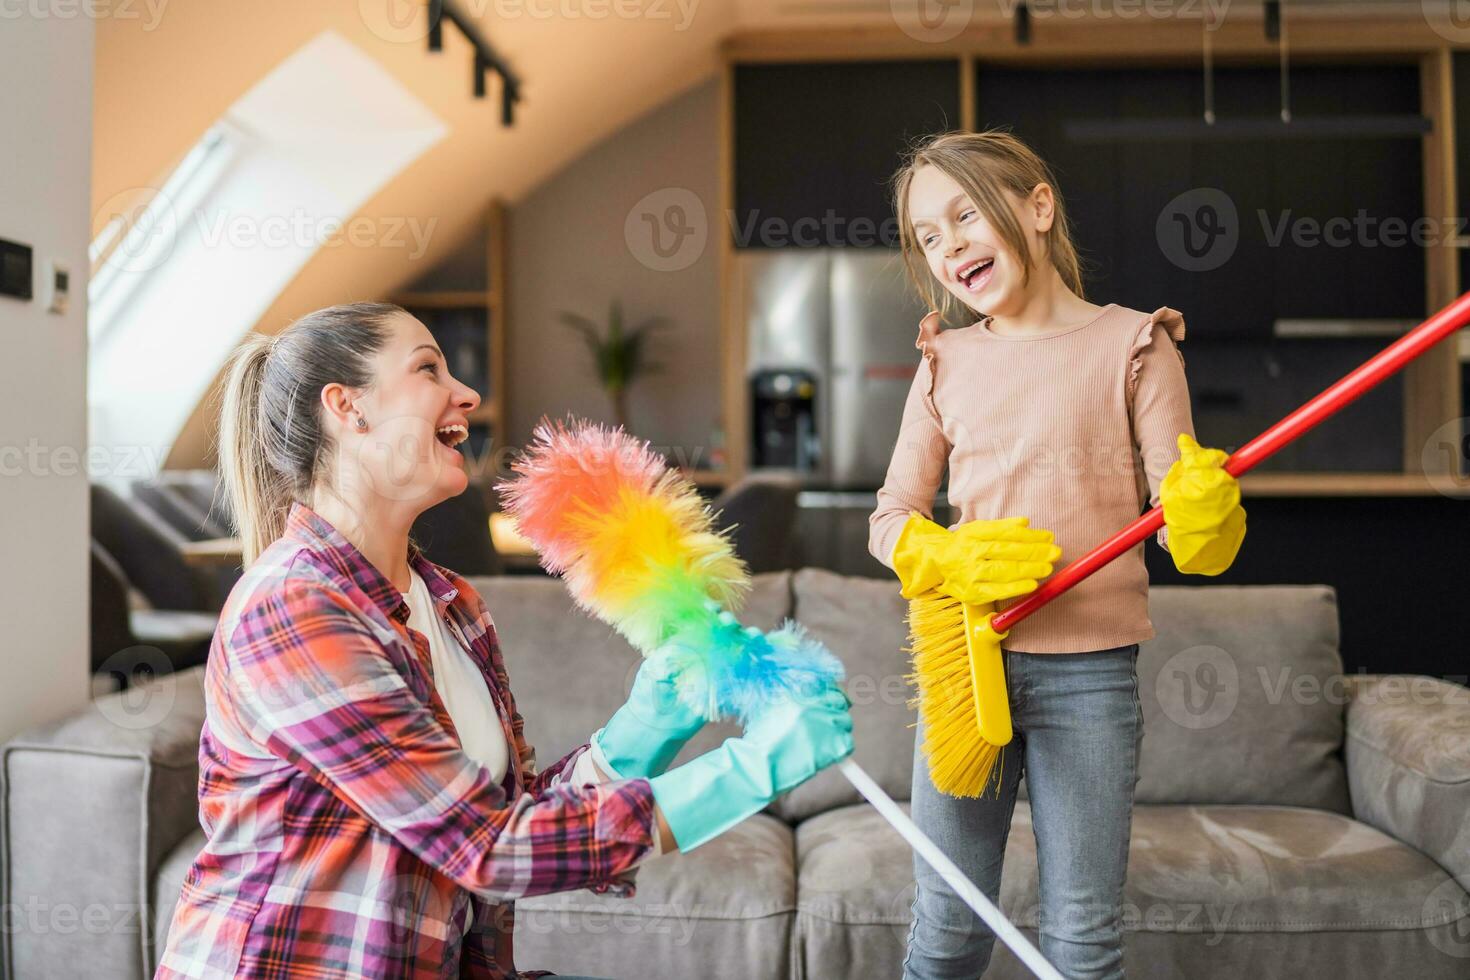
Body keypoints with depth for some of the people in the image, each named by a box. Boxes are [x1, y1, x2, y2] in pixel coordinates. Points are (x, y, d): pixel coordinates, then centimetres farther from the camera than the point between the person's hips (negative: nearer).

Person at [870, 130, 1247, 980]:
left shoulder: (1132, 344, -1)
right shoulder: (946, 362, 8)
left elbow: (1180, 521, -3)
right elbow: (890, 520, 8)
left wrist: (1205, 515, -26)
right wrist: (949, 560, -13)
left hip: (1089, 667, -2)